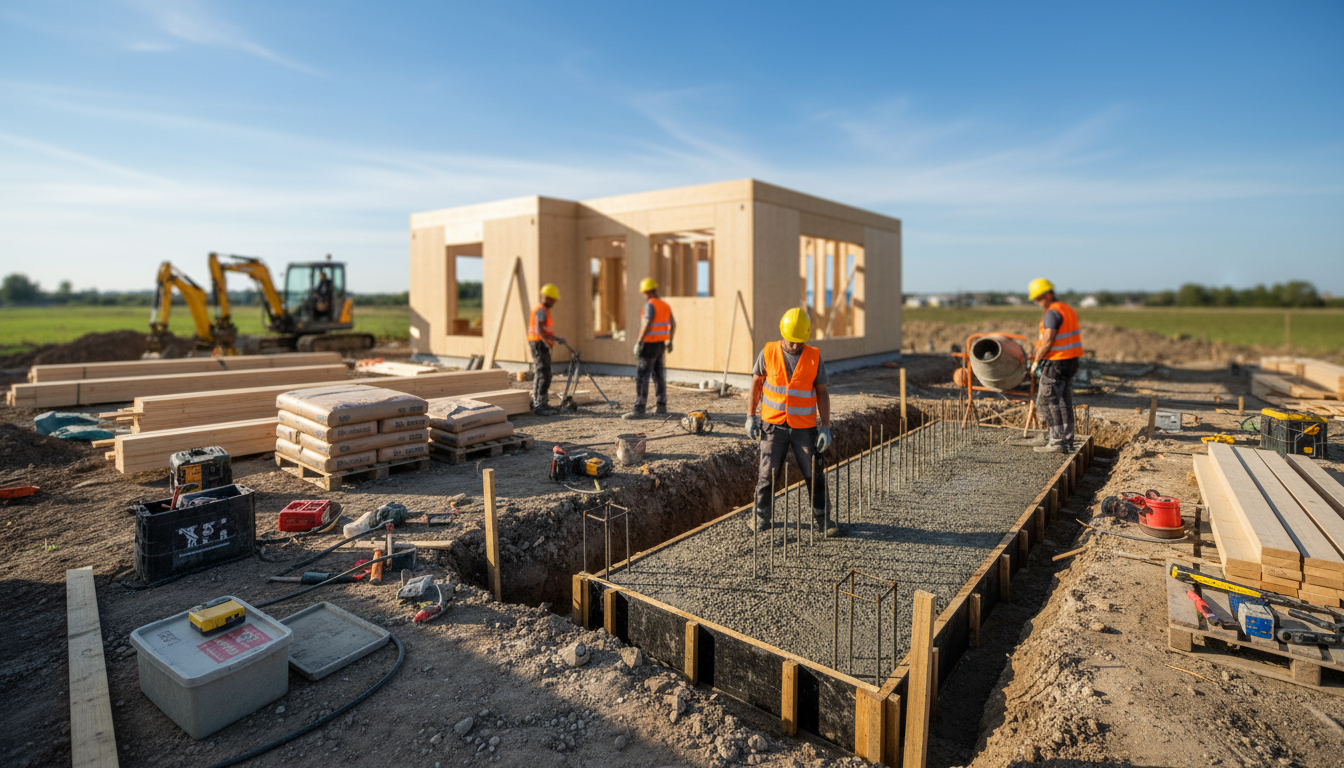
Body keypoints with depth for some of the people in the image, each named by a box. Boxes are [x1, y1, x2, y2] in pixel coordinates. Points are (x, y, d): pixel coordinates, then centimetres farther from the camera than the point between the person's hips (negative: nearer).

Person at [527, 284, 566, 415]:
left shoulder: (543, 310, 20)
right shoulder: (541, 310, -13)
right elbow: (539, 329, -25)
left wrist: (556, 338, 18)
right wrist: (547, 342, -27)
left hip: (541, 344, 11)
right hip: (539, 344, -11)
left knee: (540, 374, 15)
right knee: (544, 374, -13)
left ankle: (536, 402, 23)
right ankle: (540, 405, -15)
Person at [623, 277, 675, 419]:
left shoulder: (650, 305, -14)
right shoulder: (665, 305, 12)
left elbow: (647, 325, -25)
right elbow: (673, 324, 19)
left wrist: (639, 342, -24)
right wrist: (669, 341, 27)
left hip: (650, 345, -9)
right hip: (660, 344, 9)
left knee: (641, 376, -8)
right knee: (658, 374, 17)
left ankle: (639, 410, -11)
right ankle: (662, 406, 24)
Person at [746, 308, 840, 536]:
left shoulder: (814, 358, -2)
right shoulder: (768, 353, -3)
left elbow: (822, 393, 2)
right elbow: (756, 384, 6)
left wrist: (826, 427, -2)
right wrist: (751, 417, 2)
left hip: (805, 427, 1)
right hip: (773, 425, 0)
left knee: (815, 474, 5)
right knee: (767, 473, 3)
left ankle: (820, 516, 23)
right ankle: (761, 516, 19)